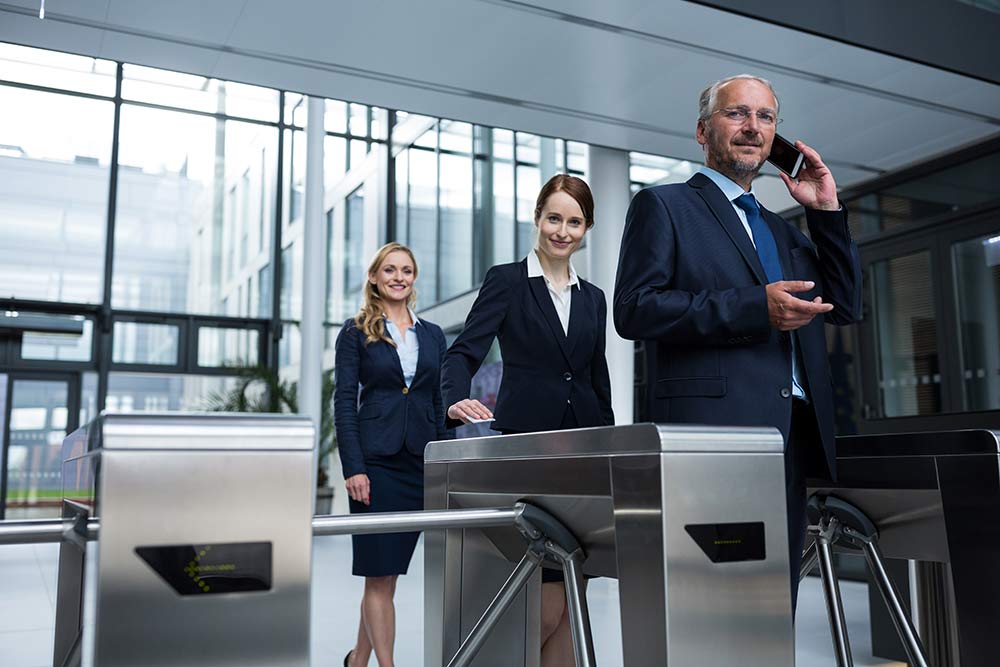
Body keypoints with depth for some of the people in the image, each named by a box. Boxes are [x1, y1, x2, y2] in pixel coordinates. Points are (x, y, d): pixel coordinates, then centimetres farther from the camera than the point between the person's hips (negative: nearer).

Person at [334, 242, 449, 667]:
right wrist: (353, 468, -13)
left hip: (421, 461, 4)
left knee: (388, 568, 12)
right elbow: (344, 402, -4)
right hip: (376, 460, -4)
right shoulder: (356, 332, 2)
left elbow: (440, 405, 14)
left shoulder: (432, 336, 13)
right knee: (380, 573, -3)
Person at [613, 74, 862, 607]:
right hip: (716, 427, -7)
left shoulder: (781, 229, 26)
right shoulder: (663, 205, 4)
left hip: (793, 435, 7)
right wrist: (755, 308, -15)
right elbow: (634, 309, -9)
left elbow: (845, 307, 20)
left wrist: (826, 211, 12)